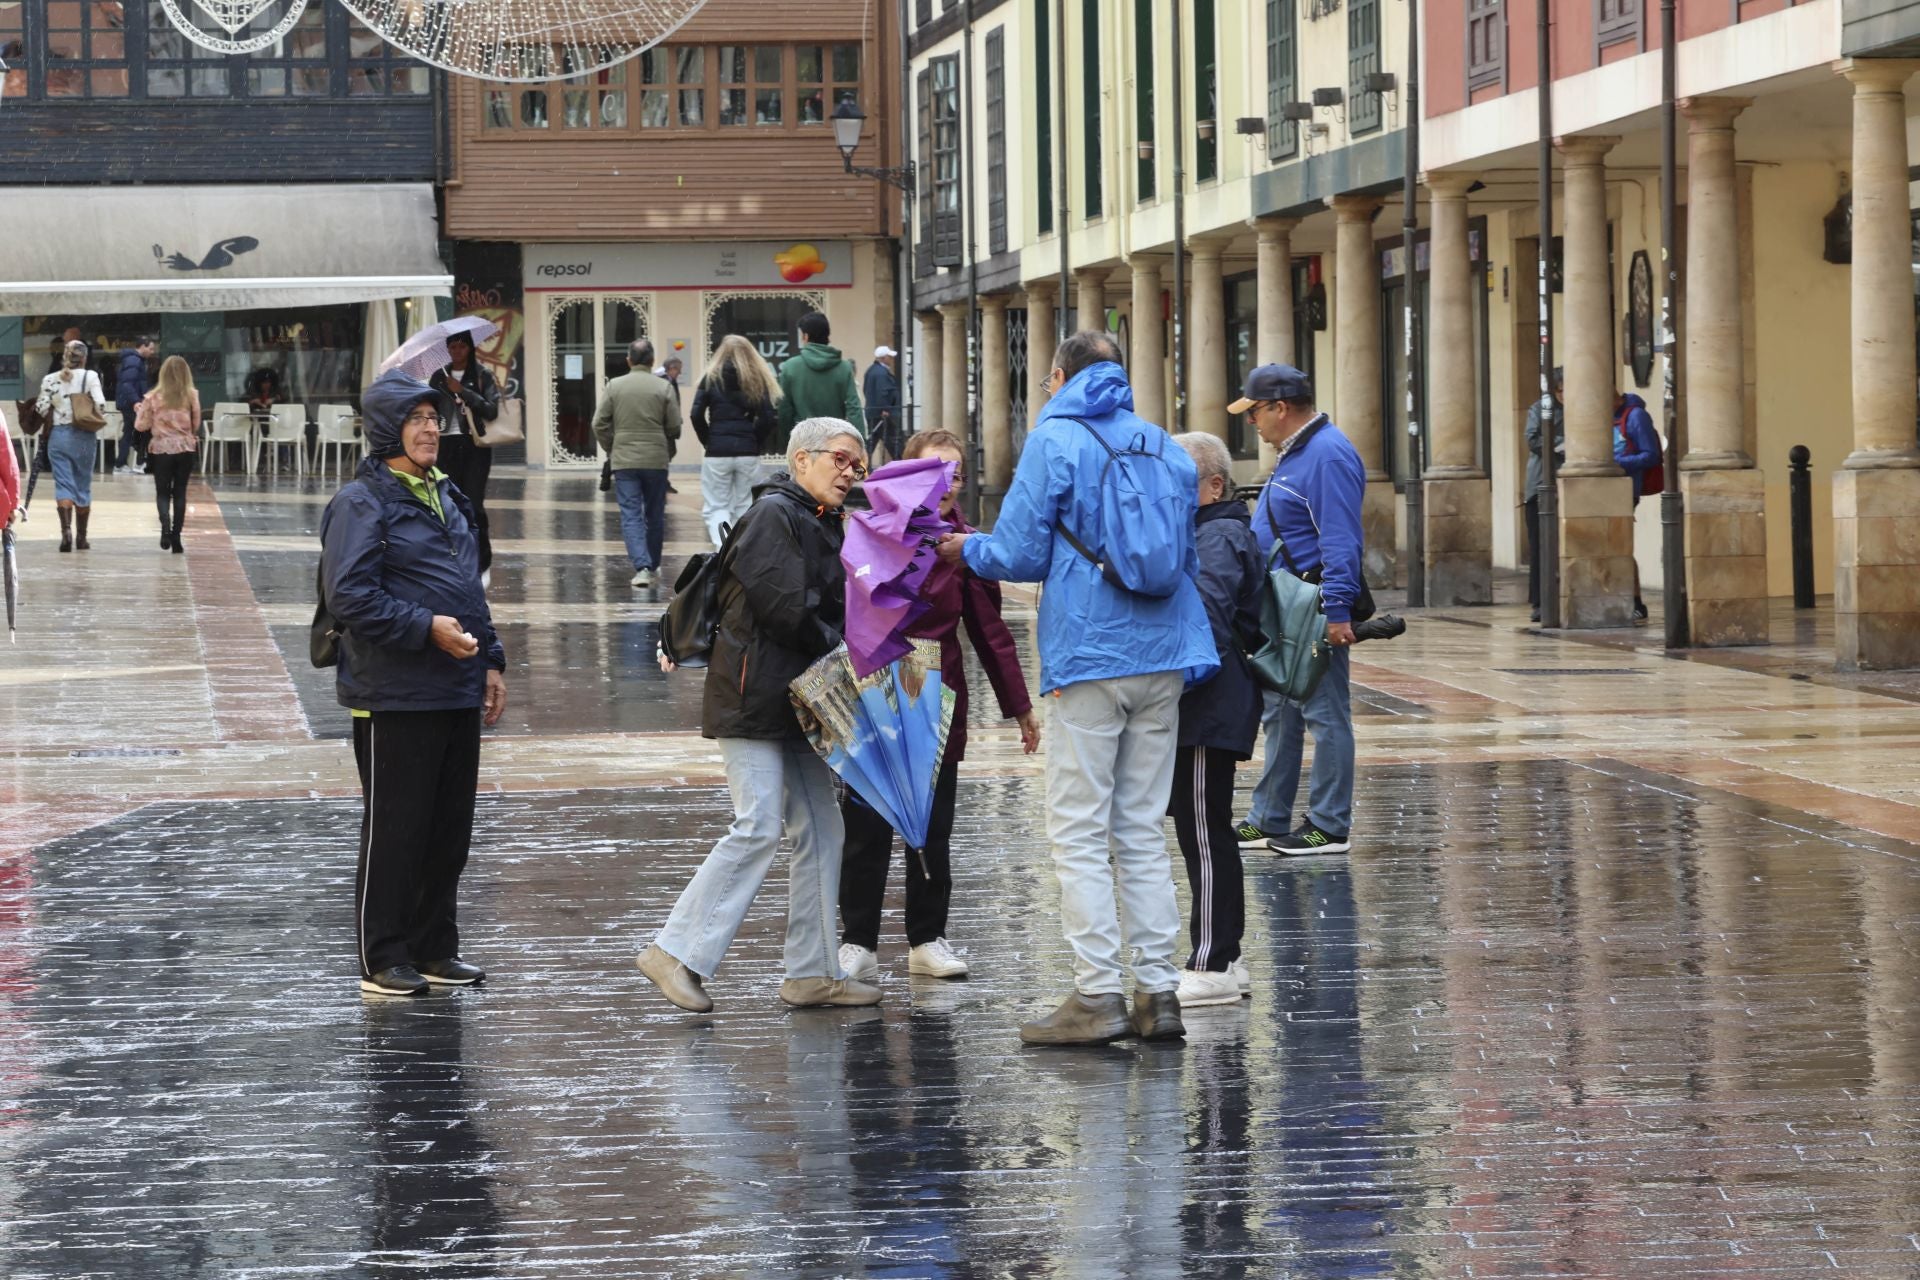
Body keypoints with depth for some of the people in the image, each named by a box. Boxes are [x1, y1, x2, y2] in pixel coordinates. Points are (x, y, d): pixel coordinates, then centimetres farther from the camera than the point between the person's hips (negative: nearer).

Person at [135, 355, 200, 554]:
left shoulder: (153, 397, -5)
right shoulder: (191, 395, -5)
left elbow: (141, 425, -2)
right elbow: (196, 424, 0)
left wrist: (139, 410, 17)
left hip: (161, 449, -1)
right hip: (185, 448, 1)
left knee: (162, 492, 8)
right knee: (180, 492, 9)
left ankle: (166, 524, -19)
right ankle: (176, 536, 5)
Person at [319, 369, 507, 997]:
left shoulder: (446, 497, 17)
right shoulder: (362, 503, -10)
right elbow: (349, 596, -18)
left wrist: (490, 659, 17)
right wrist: (426, 628, -21)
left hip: (458, 694, 8)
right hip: (394, 699, -8)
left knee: (451, 829, 12)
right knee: (394, 832, -2)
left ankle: (436, 950, 22)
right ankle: (383, 962, 6)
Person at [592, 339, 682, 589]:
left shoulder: (614, 386, -1)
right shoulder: (663, 387, -3)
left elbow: (599, 424, -2)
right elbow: (675, 427, -3)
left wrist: (611, 449, 13)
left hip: (624, 460, 0)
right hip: (656, 460, 0)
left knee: (631, 515, -2)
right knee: (655, 515, 14)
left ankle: (642, 567, -17)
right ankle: (652, 566, 24)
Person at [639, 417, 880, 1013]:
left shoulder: (823, 524, 19)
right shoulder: (772, 514, -11)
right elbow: (784, 608, -18)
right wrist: (842, 652, -6)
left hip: (798, 705, 10)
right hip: (755, 697, -10)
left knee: (821, 830, 7)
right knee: (759, 827, -15)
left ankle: (813, 971, 11)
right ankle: (676, 952, -10)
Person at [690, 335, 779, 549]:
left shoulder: (711, 378, 1)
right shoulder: (758, 380, 5)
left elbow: (697, 415, -5)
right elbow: (769, 418, -4)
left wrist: (708, 441, 8)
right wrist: (755, 442, 8)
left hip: (717, 452, -2)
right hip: (748, 453, 2)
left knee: (715, 508, 1)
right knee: (743, 508, 13)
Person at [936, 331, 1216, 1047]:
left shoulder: (1055, 442, -4)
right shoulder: (1165, 446, 13)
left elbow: (1020, 556, -6)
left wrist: (968, 549, 14)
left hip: (1090, 659, -6)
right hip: (1163, 656, 6)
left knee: (1079, 834, -2)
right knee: (1143, 832, 11)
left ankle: (1098, 998, -7)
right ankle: (1158, 993, 8)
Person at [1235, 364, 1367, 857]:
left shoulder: (1328, 456, -17)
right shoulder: (1294, 453, 17)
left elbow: (1340, 540, -23)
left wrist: (1337, 611, -26)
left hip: (1315, 612, -11)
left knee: (1324, 715, -5)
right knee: (1279, 715, 15)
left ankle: (1330, 828, -1)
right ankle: (1268, 821, 21)